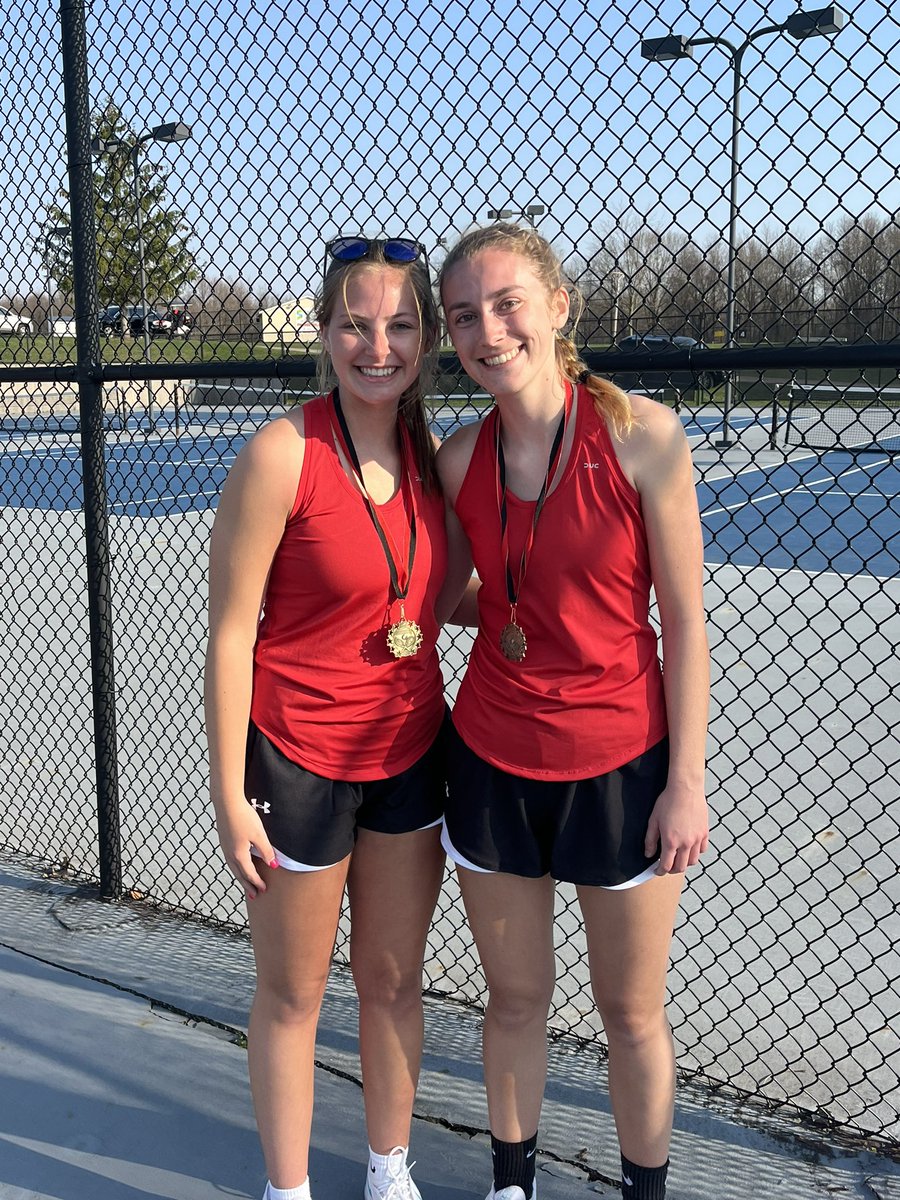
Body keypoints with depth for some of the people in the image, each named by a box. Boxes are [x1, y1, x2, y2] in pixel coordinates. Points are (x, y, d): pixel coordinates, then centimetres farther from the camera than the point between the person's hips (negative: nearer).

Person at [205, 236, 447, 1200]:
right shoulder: (282, 454, -17)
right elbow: (230, 632, -14)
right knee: (292, 994, 13)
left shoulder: (428, 453, 0)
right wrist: (229, 795, -13)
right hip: (299, 759, -5)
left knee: (394, 977, 19)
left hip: (411, 753, 5)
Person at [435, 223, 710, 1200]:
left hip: (620, 765, -3)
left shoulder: (641, 433, -14)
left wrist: (686, 781, -10)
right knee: (514, 998, 18)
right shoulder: (457, 458, -2)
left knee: (631, 1011, 14)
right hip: (491, 761, 3)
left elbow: (684, 618, -10)